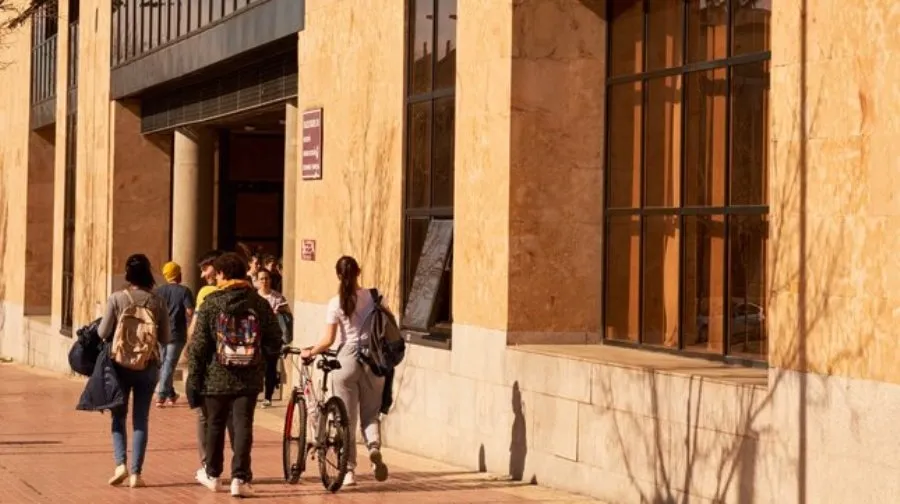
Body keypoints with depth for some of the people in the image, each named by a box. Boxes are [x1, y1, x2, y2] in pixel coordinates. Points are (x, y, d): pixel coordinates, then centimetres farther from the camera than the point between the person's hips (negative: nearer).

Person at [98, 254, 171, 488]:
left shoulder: (117, 298, -8)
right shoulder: (158, 302, -4)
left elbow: (103, 333, -7)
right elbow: (165, 339, 0)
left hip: (121, 364, -1)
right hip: (148, 366, 1)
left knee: (118, 416, 12)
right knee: (141, 419, 7)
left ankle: (120, 464, -5)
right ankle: (136, 473, 4)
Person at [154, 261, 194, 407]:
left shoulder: (158, 291, 4)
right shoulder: (184, 291, -8)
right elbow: (190, 312, -15)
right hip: (177, 333, -4)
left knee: (164, 363, 17)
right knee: (169, 364, -2)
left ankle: (171, 395, 25)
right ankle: (161, 397, -9)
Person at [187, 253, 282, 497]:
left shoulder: (211, 303, -6)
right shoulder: (260, 304, 0)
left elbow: (198, 344, -7)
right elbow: (275, 342, 1)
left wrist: (194, 375, 0)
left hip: (217, 377, -1)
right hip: (250, 378, 1)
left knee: (215, 425, 14)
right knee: (243, 426, 2)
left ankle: (212, 474, 28)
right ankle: (240, 478, -6)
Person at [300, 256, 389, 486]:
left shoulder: (335, 303, -6)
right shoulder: (373, 296, -1)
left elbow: (328, 340, -9)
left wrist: (309, 352, 7)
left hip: (347, 358, -2)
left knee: (347, 418, 7)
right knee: (370, 413, 14)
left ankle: (349, 470, 7)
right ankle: (374, 446, -16)